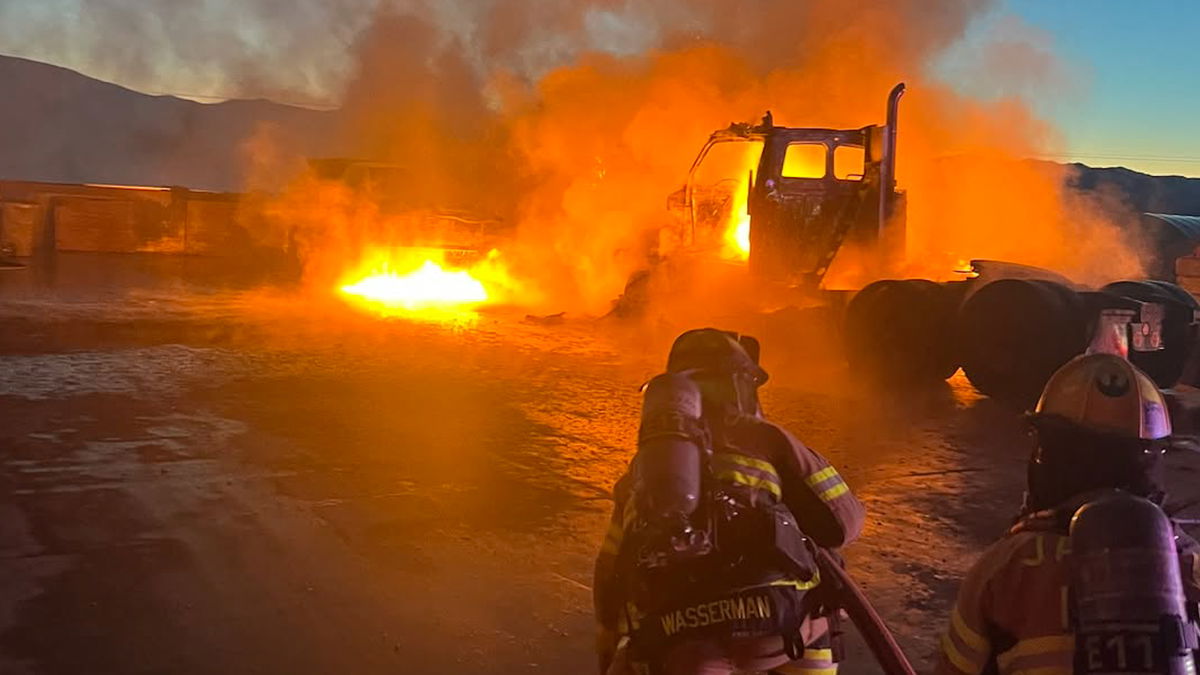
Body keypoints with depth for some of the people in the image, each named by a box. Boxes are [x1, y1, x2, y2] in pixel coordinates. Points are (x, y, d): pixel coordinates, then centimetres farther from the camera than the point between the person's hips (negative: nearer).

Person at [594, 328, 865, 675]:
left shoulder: (644, 462, 26)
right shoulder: (764, 438, 15)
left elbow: (612, 570, 27)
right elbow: (843, 520, 11)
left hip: (671, 636, 2)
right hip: (768, 614, -2)